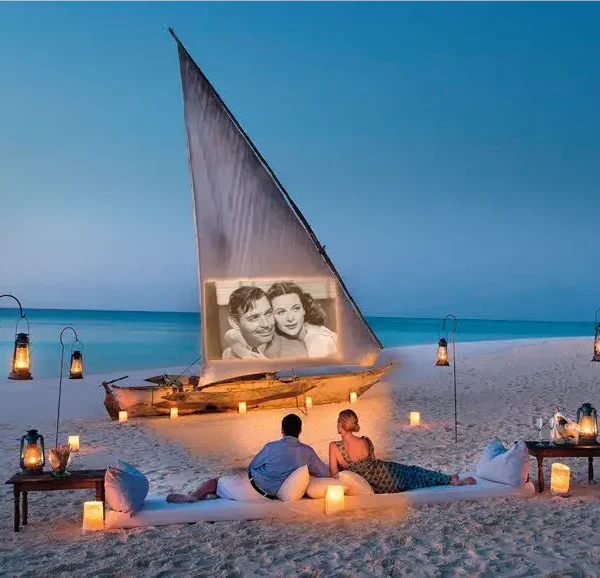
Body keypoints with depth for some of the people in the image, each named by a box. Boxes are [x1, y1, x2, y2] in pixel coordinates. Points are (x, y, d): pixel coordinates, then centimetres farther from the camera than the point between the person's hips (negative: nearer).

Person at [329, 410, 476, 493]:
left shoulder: (334, 447, -16)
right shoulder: (366, 441, -6)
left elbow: (334, 475, -8)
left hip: (375, 488, 0)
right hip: (385, 474, 0)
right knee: (414, 473, 26)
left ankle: (451, 480, 33)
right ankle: (453, 480, 36)